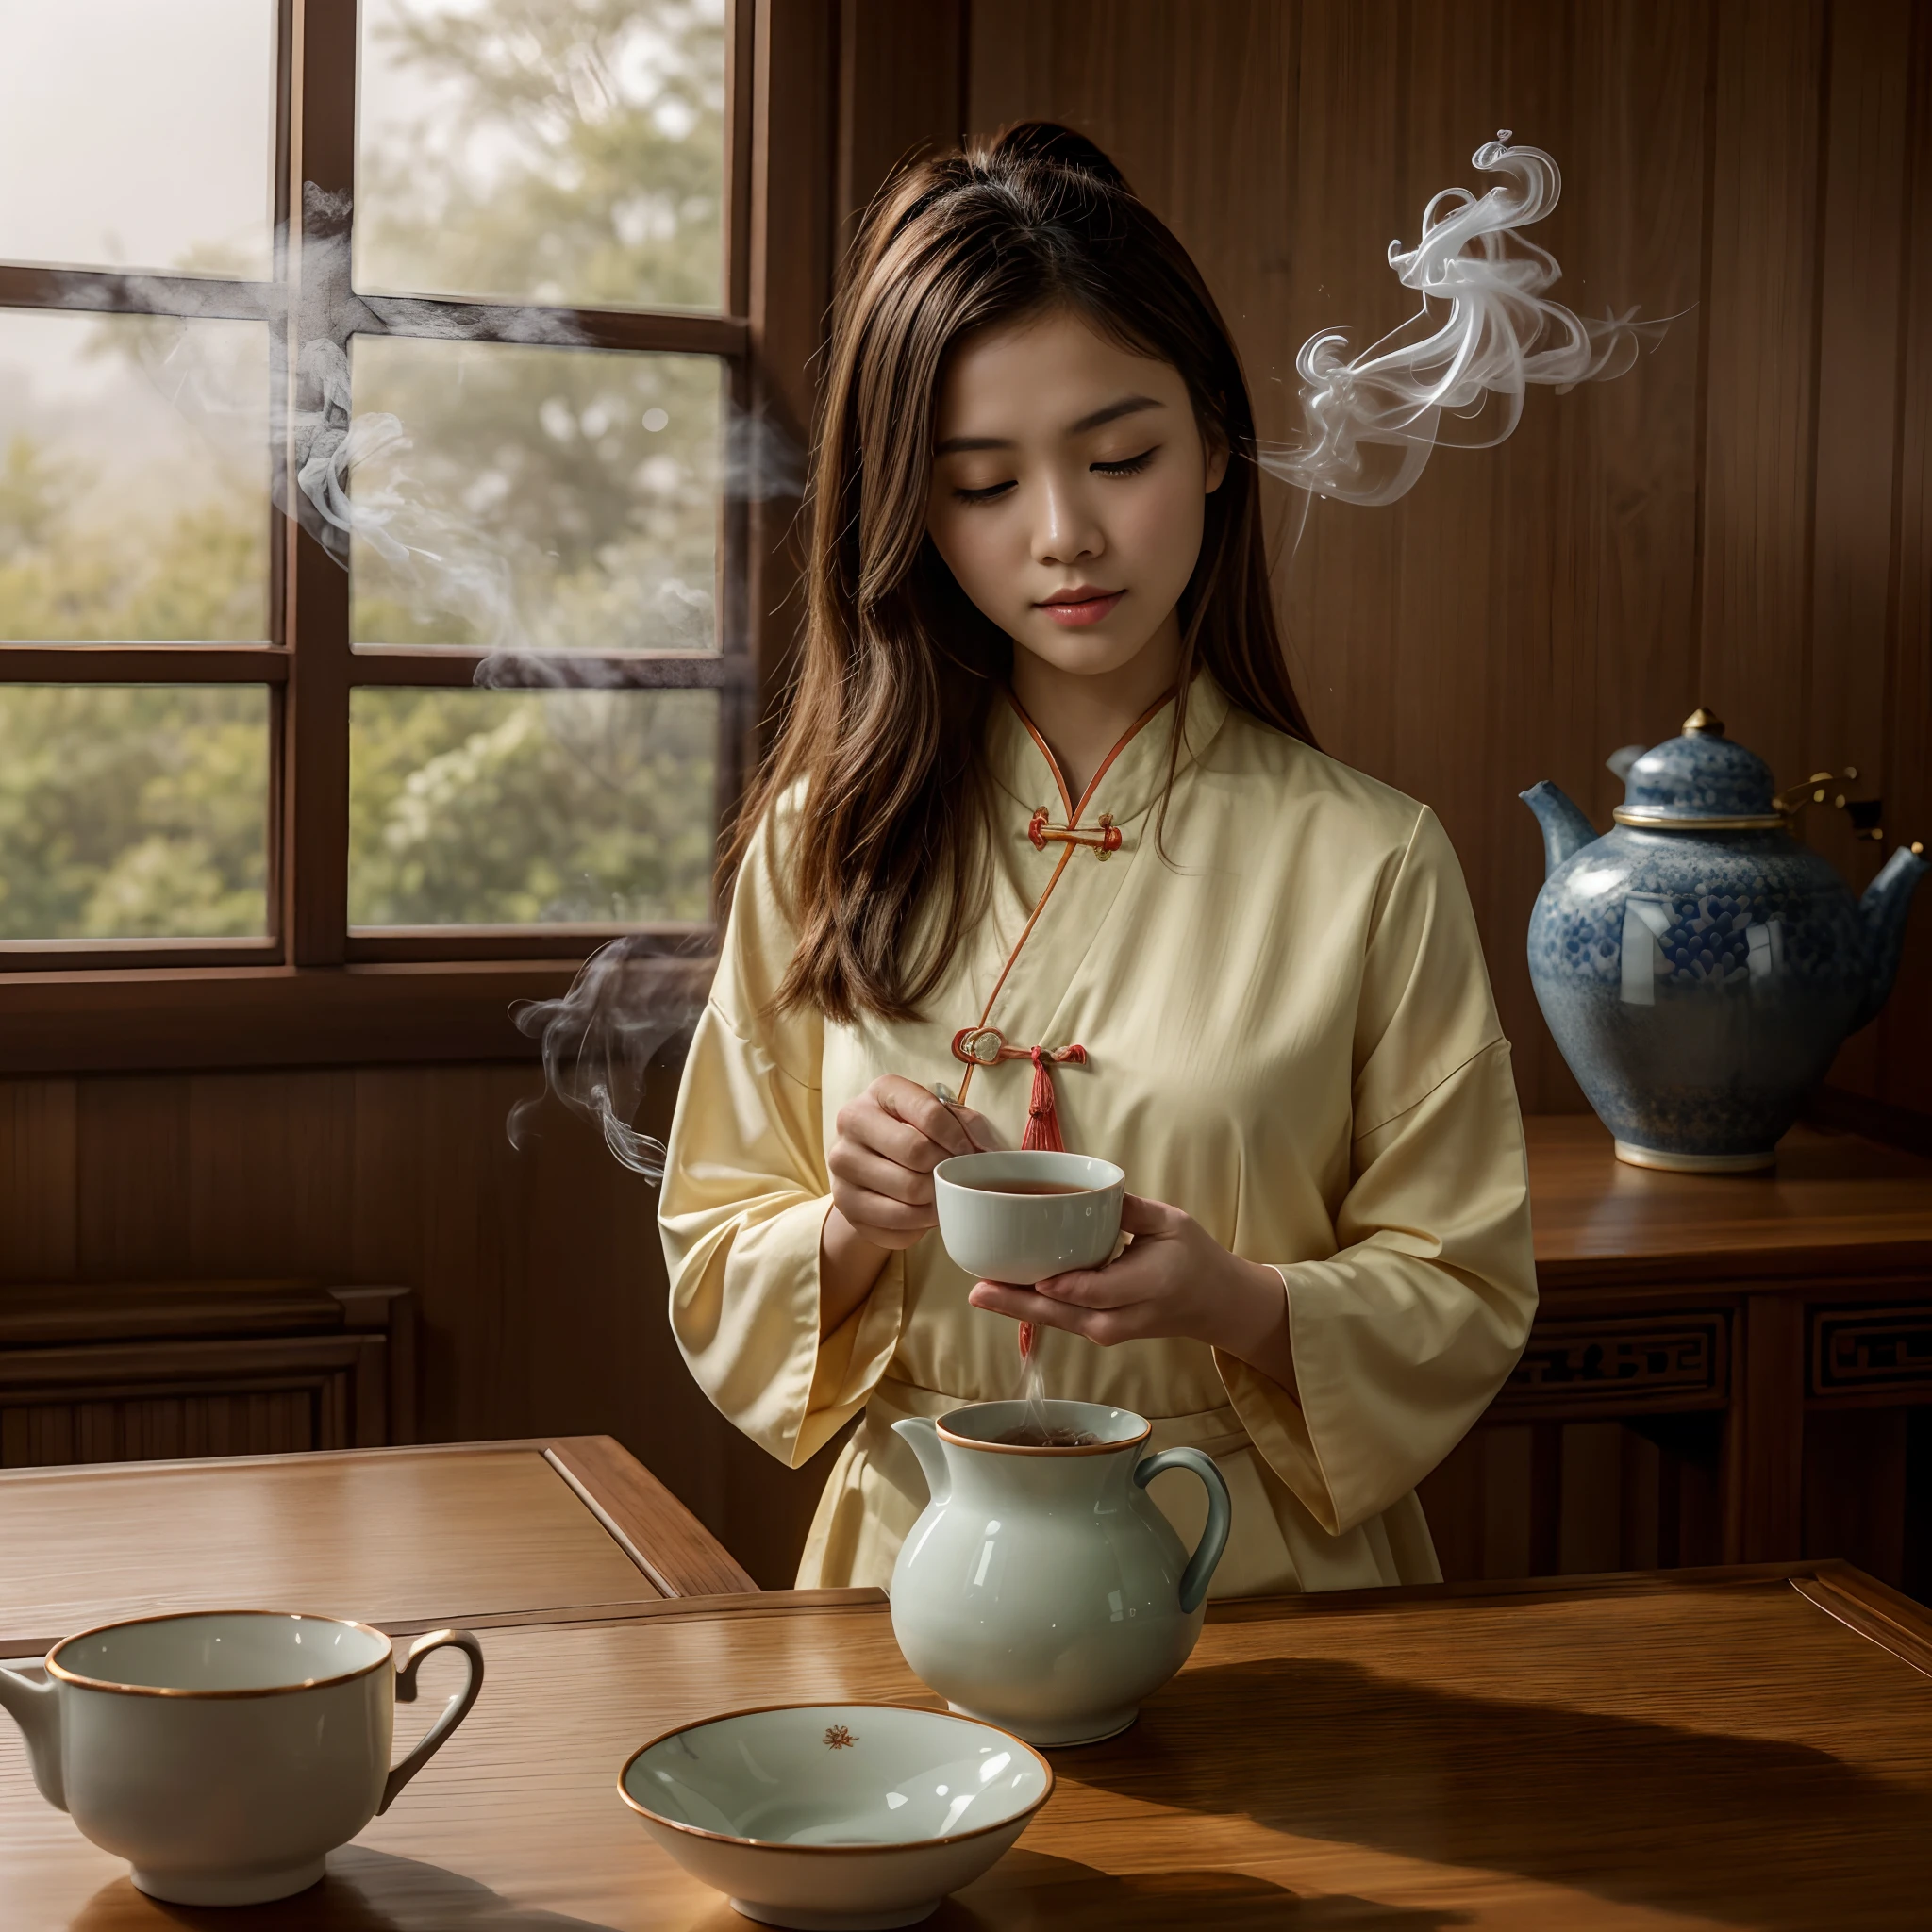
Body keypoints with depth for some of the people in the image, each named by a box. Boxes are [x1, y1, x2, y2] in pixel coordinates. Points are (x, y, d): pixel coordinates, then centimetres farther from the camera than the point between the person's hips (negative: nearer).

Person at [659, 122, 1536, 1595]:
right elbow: (717, 1282, 10)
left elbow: (1466, 1303, 3)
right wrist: (853, 1227, -11)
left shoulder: (1371, 863, -1)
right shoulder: (830, 842, 5)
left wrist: (1238, 1303, -16)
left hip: (1257, 1586, -1)